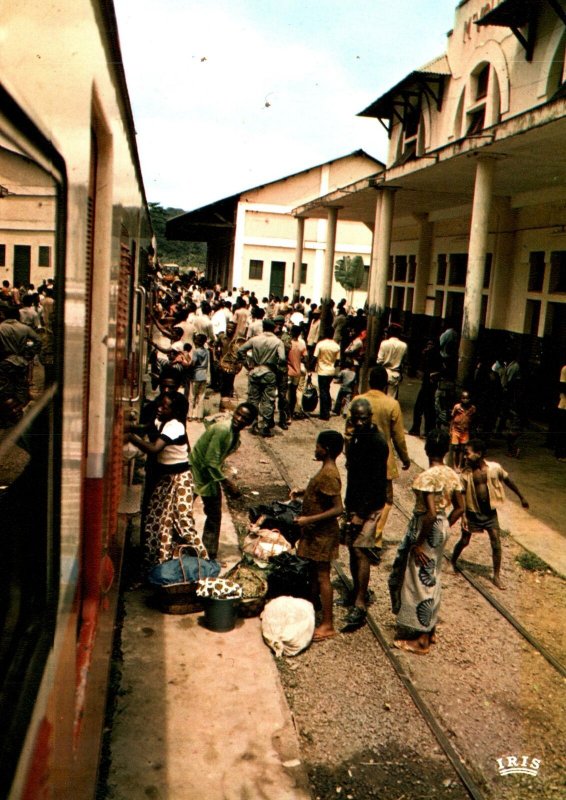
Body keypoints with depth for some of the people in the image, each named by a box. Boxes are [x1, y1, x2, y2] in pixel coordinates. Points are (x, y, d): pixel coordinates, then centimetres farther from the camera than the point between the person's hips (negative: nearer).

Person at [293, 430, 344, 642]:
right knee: (314, 573, 21)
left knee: (322, 576, -1)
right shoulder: (327, 470, 7)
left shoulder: (328, 474, -24)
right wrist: (302, 492, 11)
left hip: (322, 534, -10)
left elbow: (338, 508, -28)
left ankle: (328, 625, 8)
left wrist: (309, 519, -28)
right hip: (316, 531, 10)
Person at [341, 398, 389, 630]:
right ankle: (358, 591, 27)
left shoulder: (378, 443, -17)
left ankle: (360, 605, -8)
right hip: (354, 503, 8)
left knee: (360, 550, -11)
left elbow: (377, 482, -19)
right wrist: (350, 507, 14)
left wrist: (361, 513, -20)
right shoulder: (355, 439, 9)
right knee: (352, 548, 12)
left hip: (370, 506, -8)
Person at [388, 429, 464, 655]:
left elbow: (430, 514, -28)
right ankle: (430, 630, 33)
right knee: (431, 579, 21)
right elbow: (459, 508, 7)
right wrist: (444, 527, 16)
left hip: (426, 529, -8)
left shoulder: (426, 477, -23)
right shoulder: (452, 475, 1)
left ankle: (421, 640, 14)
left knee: (420, 581, 4)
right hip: (441, 529, 8)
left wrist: (418, 543, -20)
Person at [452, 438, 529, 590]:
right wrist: (463, 516, -13)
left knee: (496, 545, 1)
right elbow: (462, 496, -8)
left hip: (490, 512, 1)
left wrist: (521, 497, 14)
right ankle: (452, 562, 38)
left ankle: (496, 576, 16)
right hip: (472, 513, -1)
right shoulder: (466, 473, -13)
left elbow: (508, 481, 4)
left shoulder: (494, 467, -12)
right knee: (464, 541, 12)